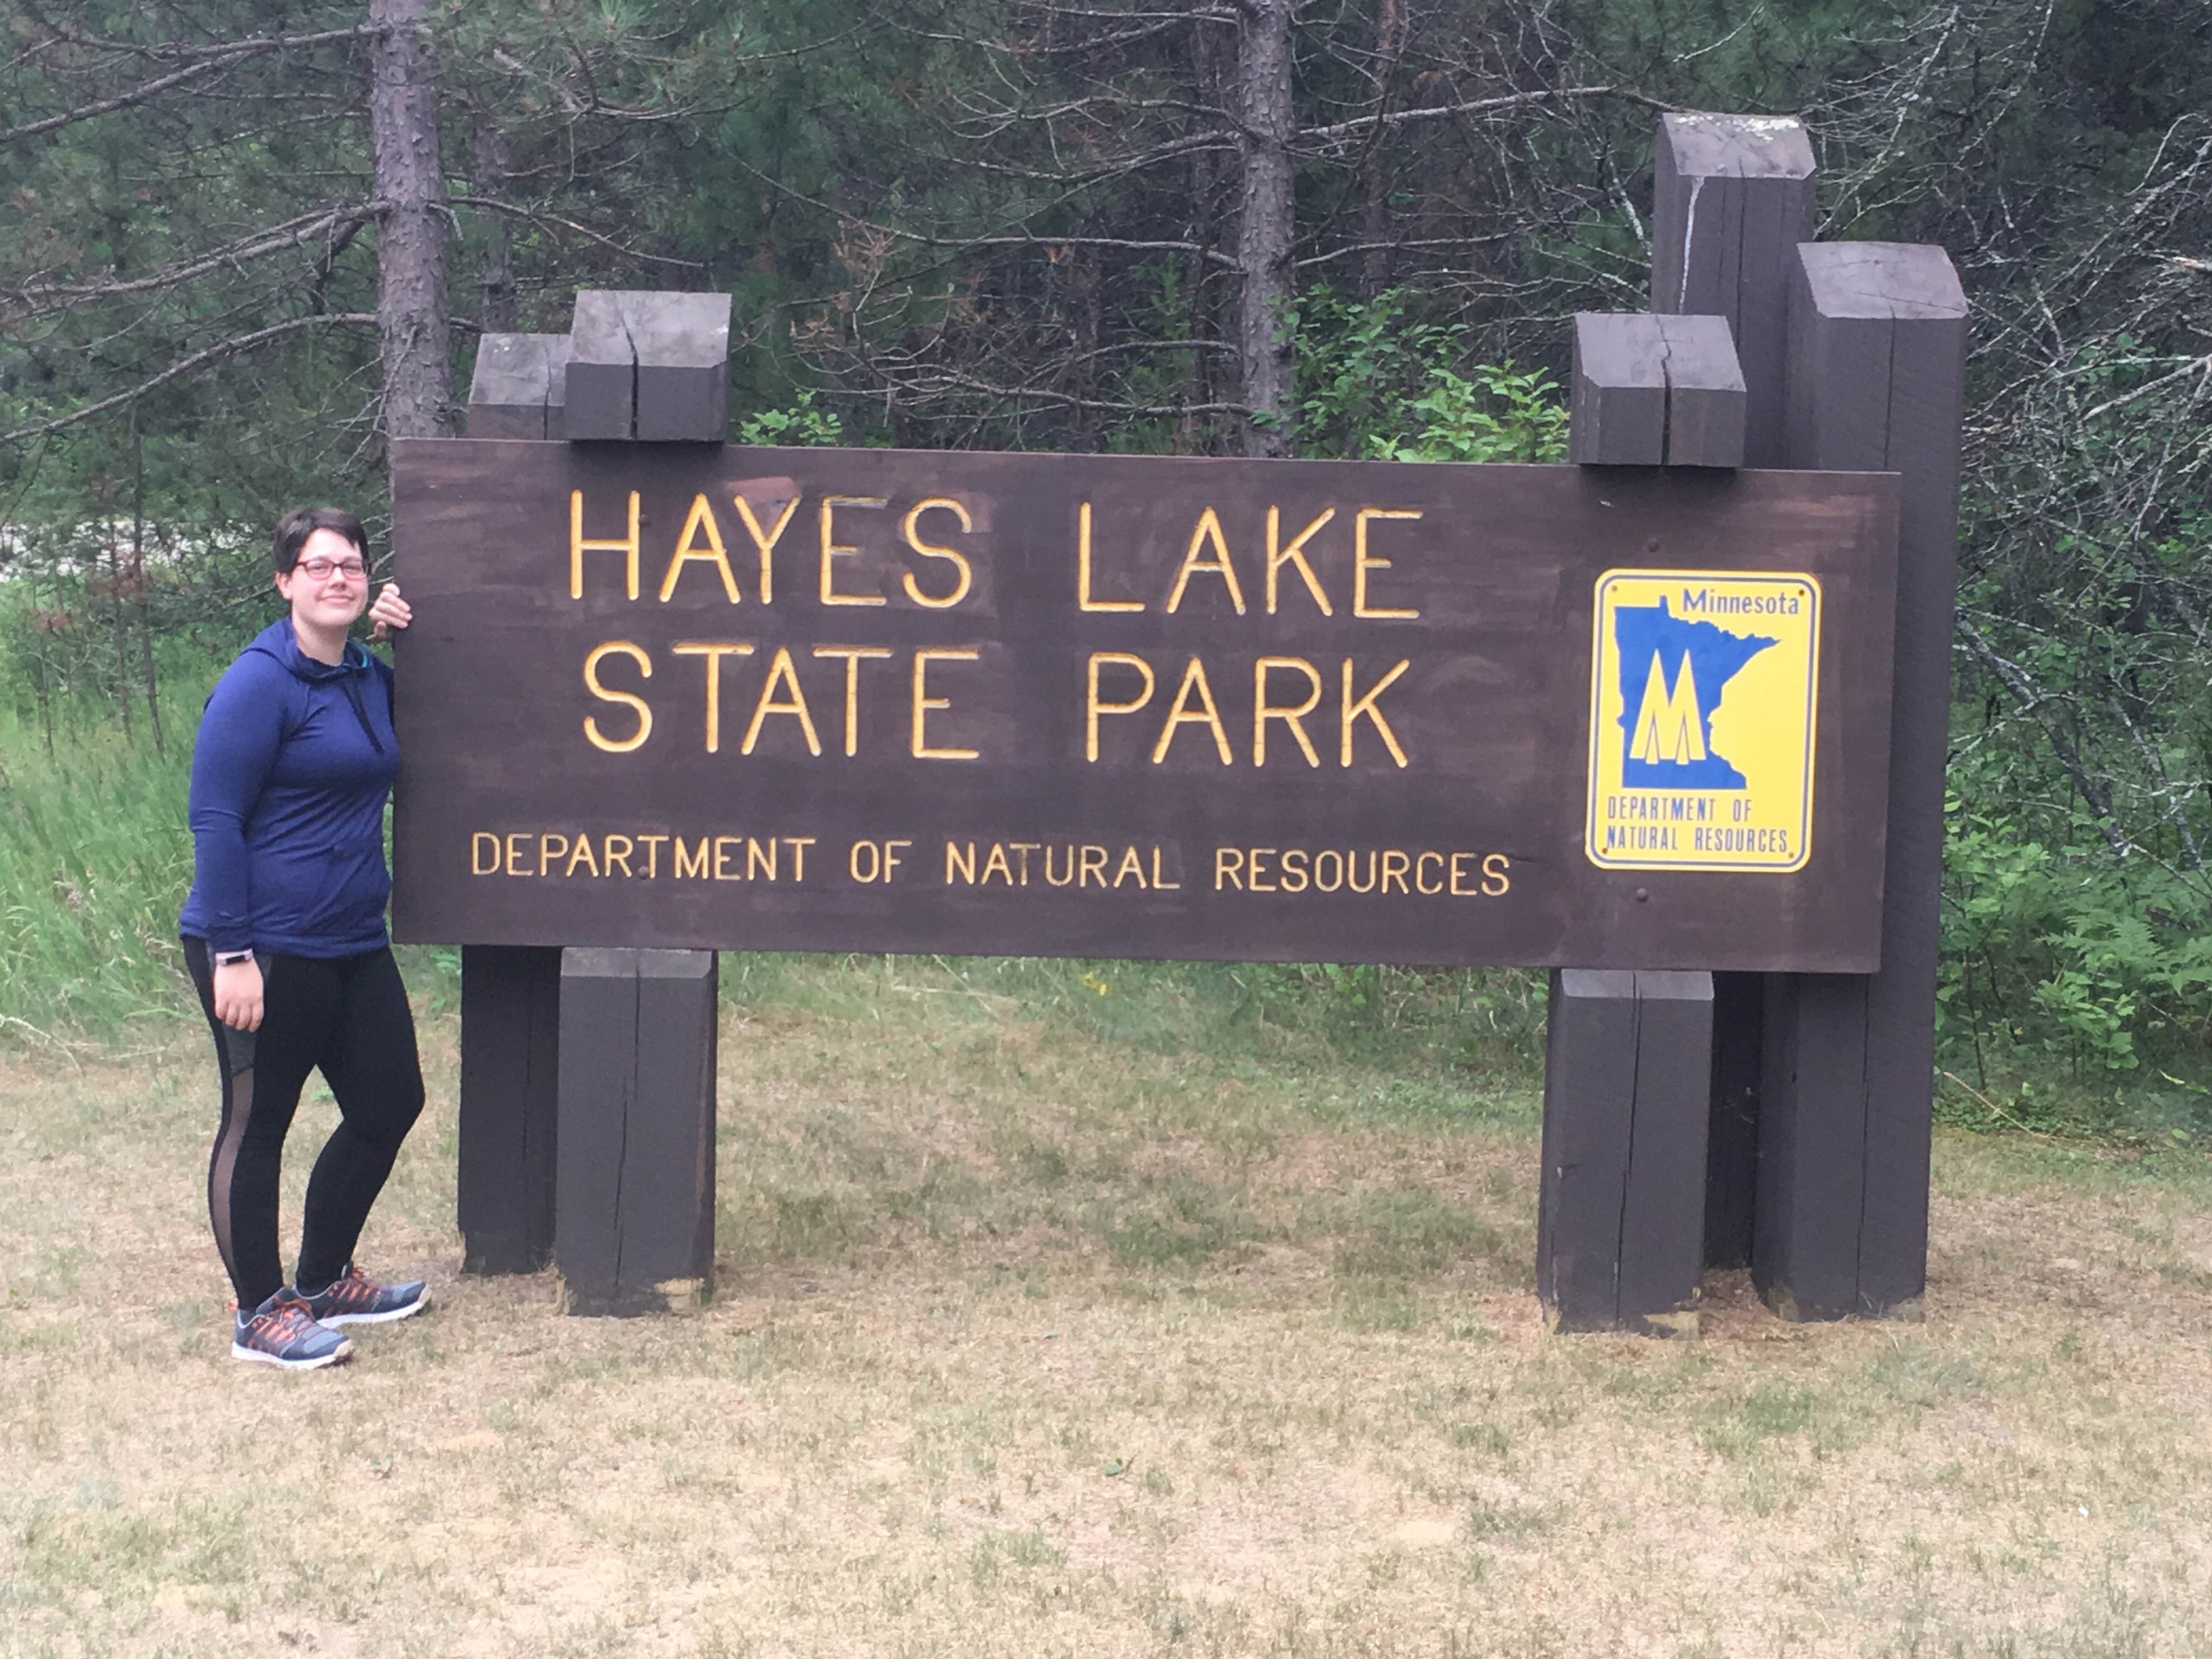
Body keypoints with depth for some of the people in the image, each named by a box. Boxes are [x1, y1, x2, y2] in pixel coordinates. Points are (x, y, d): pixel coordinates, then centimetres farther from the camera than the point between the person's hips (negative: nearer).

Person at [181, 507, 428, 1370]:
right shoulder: (260, 683, -14)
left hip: (354, 945, 9)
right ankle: (260, 1315, 17)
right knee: (256, 1126, 4)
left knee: (389, 1105, 15)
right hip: (267, 953, -9)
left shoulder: (367, 675, 10)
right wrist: (231, 954, -20)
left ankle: (324, 1282, 32)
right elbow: (215, 820, -16)